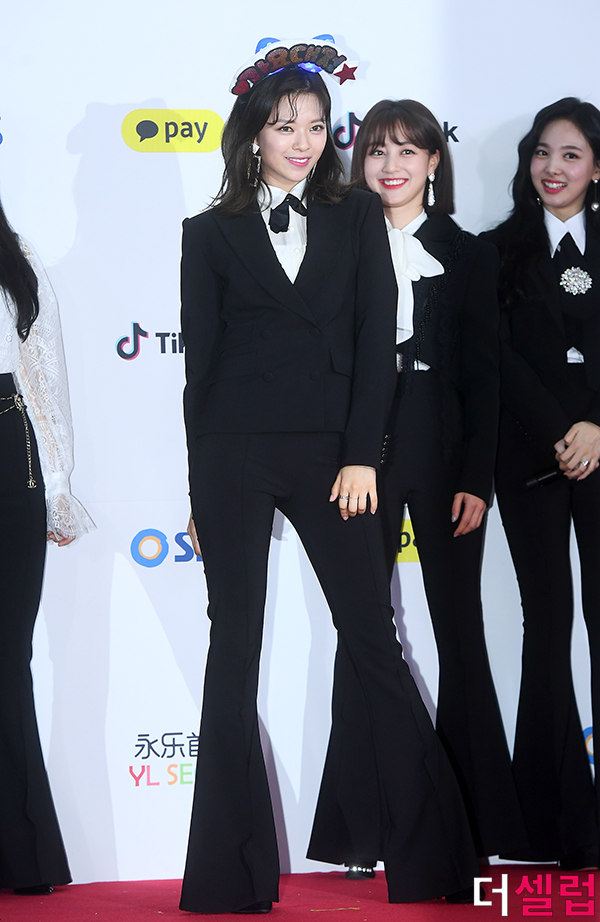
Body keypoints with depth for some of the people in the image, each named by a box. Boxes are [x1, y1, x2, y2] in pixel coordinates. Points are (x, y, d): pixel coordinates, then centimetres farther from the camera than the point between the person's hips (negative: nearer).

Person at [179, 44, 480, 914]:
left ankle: (432, 852, 6)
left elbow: (376, 340, 3)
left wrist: (361, 456, -6)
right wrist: (200, 487, 6)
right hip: (234, 458, 0)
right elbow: (200, 358, 7)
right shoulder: (211, 233, 8)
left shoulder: (358, 218, 10)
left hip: (331, 455, 0)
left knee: (374, 641, -1)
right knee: (234, 649, 3)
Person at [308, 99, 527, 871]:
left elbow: (482, 375, 3)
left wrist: (476, 478, -5)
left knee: (459, 627, 6)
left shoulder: (468, 255, 7)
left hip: (443, 449, 1)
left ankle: (473, 818, 14)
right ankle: (361, 828, 5)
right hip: (362, 449, 0)